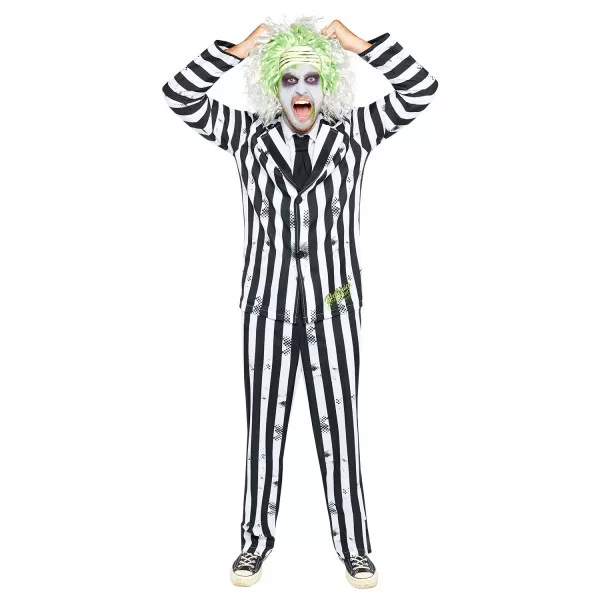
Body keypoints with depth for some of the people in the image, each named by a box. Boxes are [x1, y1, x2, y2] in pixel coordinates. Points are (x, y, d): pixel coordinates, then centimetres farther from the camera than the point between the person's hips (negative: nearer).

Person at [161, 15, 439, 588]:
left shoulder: (353, 132, 5)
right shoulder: (248, 134, 5)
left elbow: (421, 89, -1)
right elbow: (179, 95, -1)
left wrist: (362, 43, -5)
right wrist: (239, 49, -6)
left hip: (334, 303, 0)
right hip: (268, 303, 1)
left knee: (338, 422, 7)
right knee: (265, 421, 9)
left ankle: (352, 542, 23)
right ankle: (257, 537, 27)